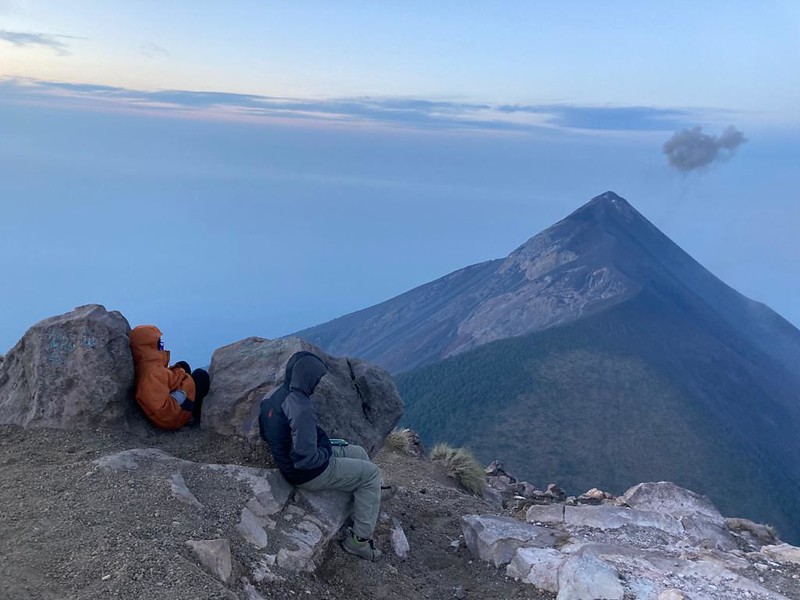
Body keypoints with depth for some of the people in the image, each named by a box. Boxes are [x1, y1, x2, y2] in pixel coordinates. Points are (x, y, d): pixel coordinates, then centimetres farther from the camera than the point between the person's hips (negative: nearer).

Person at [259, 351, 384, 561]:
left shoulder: (272, 396, -3)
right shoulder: (301, 408, -33)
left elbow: (265, 434, 13)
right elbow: (305, 457, -34)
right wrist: (328, 452, -13)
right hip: (310, 474, -9)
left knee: (359, 453, 21)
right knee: (371, 473, 4)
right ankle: (360, 540, 9)